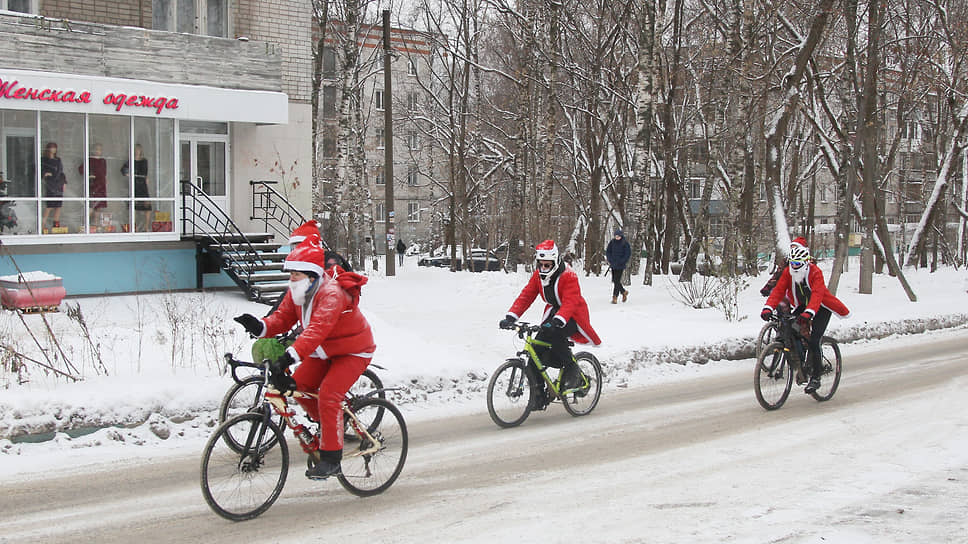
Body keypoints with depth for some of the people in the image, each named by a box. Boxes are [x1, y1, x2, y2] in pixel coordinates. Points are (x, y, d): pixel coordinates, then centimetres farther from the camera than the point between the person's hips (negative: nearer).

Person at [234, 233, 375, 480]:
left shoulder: (331, 294, -33)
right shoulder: (298, 293, -4)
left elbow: (317, 329, -46)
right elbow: (282, 317, -9)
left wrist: (289, 357, -56)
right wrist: (260, 327, -32)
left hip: (353, 351, -9)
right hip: (325, 350, 9)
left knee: (328, 396, -22)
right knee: (298, 385, -3)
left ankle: (331, 458, -12)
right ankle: (330, 425, 20)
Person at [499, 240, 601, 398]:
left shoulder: (568, 275, -23)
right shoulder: (538, 275, -3)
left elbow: (570, 302, -34)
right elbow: (526, 296, -7)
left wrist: (557, 321, -50)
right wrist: (511, 317, -21)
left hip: (573, 315, -6)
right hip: (554, 312, 6)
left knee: (552, 334, -33)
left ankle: (571, 367, -12)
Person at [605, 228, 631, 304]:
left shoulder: (625, 243, -7)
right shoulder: (612, 242, 3)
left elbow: (628, 254, -6)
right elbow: (608, 251, 11)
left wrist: (621, 262, -12)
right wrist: (610, 260, -2)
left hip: (620, 265, -5)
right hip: (613, 264, 5)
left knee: (617, 281, -9)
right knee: (614, 280, 8)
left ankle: (615, 297, -3)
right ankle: (624, 292, 30)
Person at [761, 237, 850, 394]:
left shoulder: (815, 272, -25)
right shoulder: (788, 272, -11)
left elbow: (817, 295, -39)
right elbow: (778, 290, -21)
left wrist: (808, 313, -56)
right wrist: (768, 308, -38)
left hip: (821, 308, -5)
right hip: (802, 307, 5)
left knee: (813, 341, -18)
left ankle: (815, 377, -7)